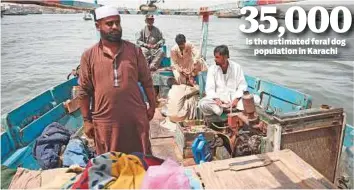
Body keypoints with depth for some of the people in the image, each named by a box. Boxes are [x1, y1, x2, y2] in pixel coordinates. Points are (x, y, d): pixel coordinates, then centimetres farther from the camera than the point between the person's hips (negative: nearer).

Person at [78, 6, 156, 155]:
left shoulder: (134, 50, -1)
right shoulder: (89, 56, -4)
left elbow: (146, 81, 4)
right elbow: (84, 91, 0)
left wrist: (152, 106, 5)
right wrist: (86, 120, 0)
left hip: (136, 117, 1)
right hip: (105, 120, 0)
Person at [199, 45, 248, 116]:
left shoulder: (236, 67, 3)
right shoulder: (212, 69, 3)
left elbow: (242, 86, 1)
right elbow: (209, 88, -3)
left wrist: (236, 99, -17)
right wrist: (216, 99, -23)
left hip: (234, 98, 0)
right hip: (218, 99, 0)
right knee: (202, 103, -30)